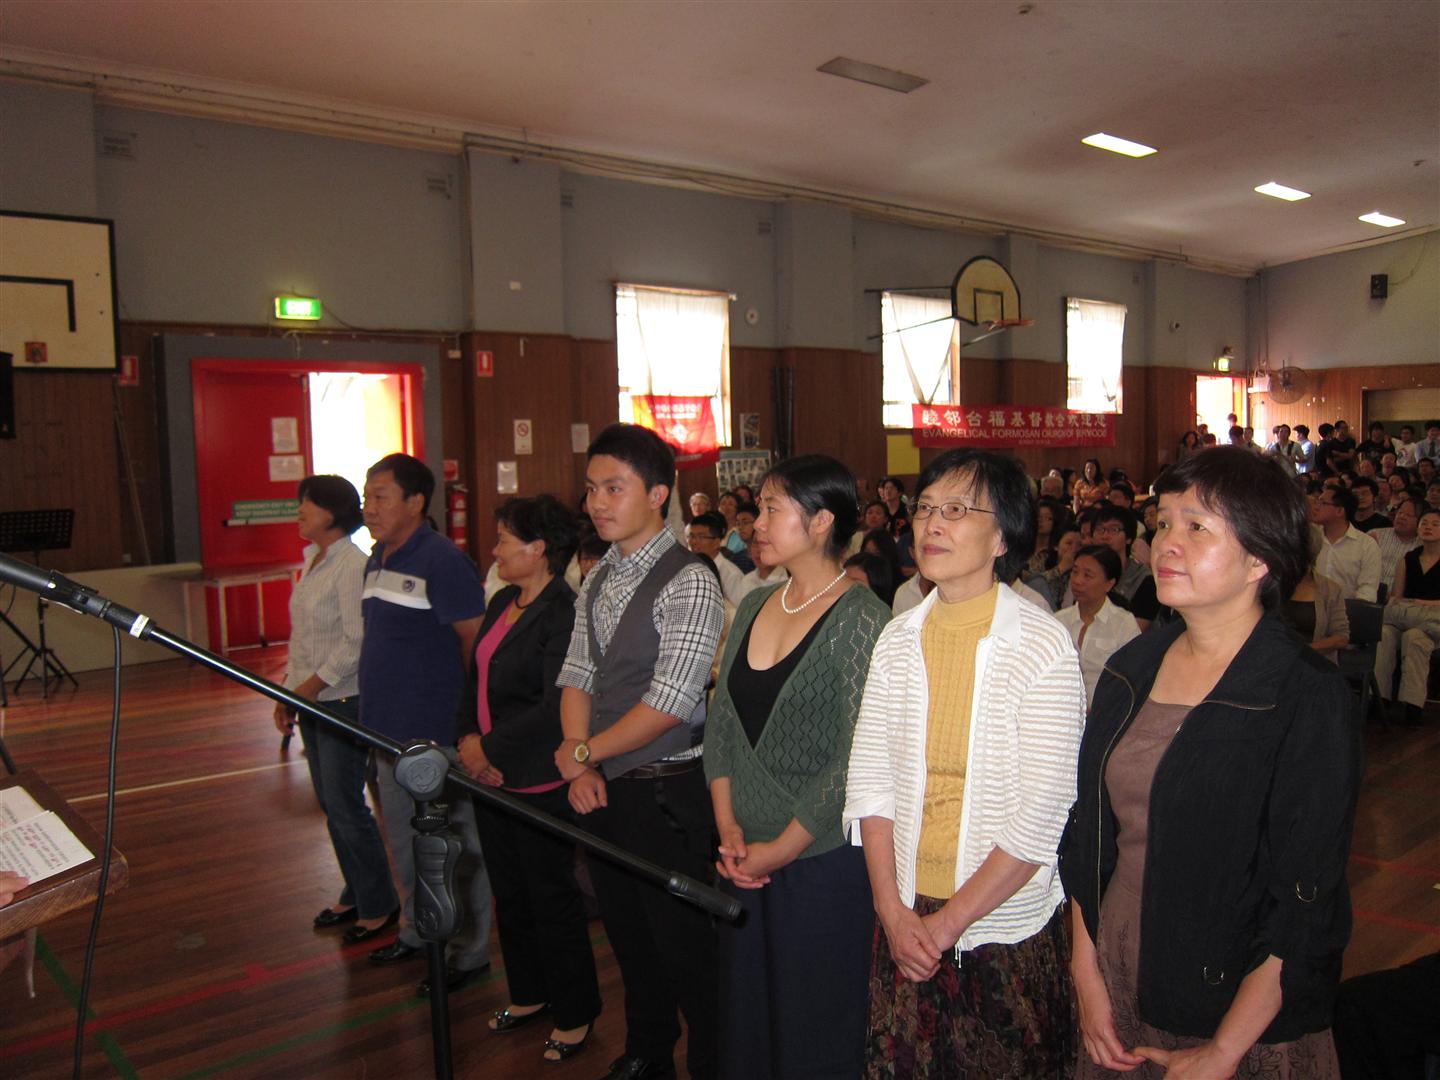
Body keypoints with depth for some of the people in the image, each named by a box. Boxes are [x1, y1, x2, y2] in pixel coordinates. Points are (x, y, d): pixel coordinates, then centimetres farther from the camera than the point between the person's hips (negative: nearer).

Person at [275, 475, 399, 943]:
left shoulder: (353, 565, -16)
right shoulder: (311, 561, 12)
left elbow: (356, 641, -21)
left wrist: (313, 685, -18)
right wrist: (289, 691, 13)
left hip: (345, 701, -9)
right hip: (313, 704, 9)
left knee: (345, 806, -3)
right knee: (330, 803, 15)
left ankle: (378, 905, 12)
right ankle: (356, 895, 30)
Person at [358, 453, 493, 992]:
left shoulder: (442, 559, -17)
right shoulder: (377, 559, 11)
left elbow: (478, 640, -18)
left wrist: (467, 717, -13)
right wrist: (378, 709, 17)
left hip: (436, 732, -9)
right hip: (388, 727, 9)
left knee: (453, 845, 4)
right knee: (404, 840, 21)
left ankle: (469, 950, 19)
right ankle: (416, 931, 39)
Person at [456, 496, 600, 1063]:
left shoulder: (563, 613, -19)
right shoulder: (502, 602, 8)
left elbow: (555, 708, -24)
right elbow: (476, 678, 12)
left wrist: (490, 748, -17)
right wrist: (469, 741, -2)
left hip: (541, 783, -8)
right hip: (491, 777, 9)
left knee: (551, 898, 6)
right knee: (509, 892, 20)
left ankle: (574, 1013, 25)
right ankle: (528, 994, 40)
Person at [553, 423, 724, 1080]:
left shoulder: (689, 583, -17)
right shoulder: (597, 581, 8)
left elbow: (668, 705, -21)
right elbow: (576, 679, 9)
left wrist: (585, 752, -10)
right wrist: (581, 769, -4)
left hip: (666, 791, -7)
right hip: (605, 789, 8)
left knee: (683, 942, 5)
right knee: (627, 933, 21)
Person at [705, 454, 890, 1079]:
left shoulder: (860, 619, -15)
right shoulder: (754, 607, 6)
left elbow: (857, 760, -17)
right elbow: (721, 725, 8)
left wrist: (781, 850, -11)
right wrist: (729, 828, -1)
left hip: (823, 859, -6)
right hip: (745, 859, 6)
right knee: (744, 1021, 19)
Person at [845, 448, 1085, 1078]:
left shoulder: (1042, 644, -14)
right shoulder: (899, 639, -1)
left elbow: (1042, 814, -16)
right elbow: (869, 780, 0)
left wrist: (949, 921, -13)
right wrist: (893, 911, -6)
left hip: (1008, 928, -3)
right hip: (906, 921, 4)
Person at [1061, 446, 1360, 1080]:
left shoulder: (1308, 697, -15)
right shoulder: (1131, 669, 0)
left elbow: (1307, 903, -16)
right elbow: (1085, 832, 4)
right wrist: (1087, 975, -1)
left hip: (1246, 1023, -4)